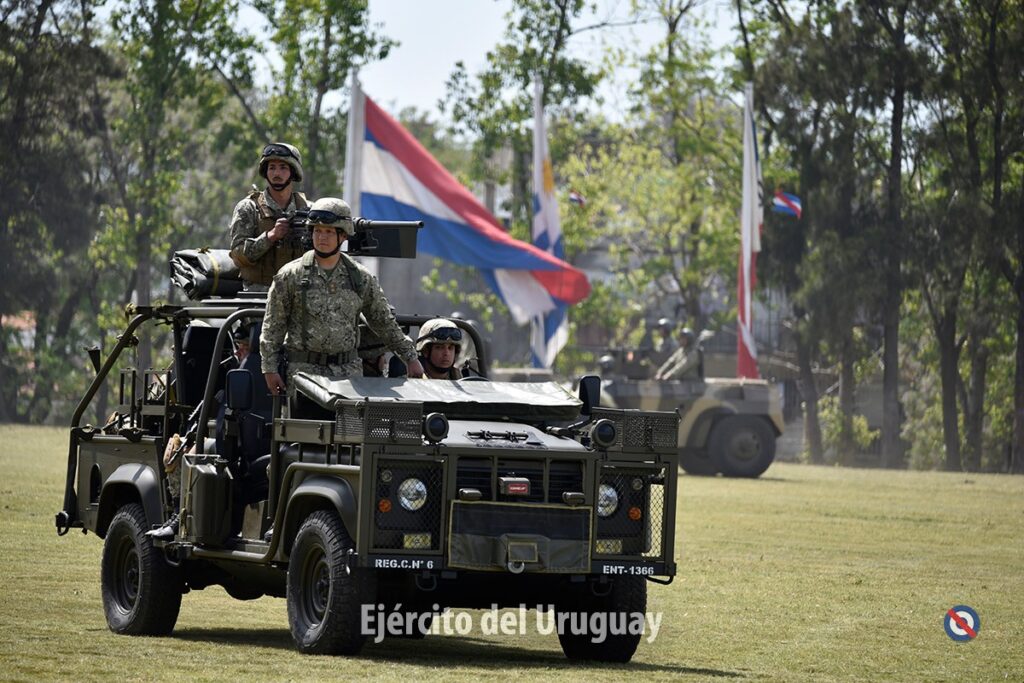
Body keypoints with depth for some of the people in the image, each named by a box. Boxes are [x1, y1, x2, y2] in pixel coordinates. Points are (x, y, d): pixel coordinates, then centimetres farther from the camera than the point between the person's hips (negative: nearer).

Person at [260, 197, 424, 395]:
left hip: (349, 369, 2)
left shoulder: (361, 278, 7)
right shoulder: (290, 276, 1)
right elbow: (273, 325, 3)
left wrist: (410, 358, 13)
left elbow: (385, 323, 15)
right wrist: (270, 369, -2)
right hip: (304, 367, -2)